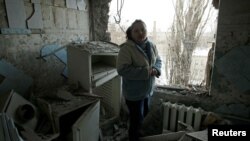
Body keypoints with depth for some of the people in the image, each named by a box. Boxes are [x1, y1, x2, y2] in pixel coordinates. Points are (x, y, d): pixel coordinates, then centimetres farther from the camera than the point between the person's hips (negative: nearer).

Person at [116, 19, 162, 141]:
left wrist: (155, 69, -14)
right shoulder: (126, 48, -22)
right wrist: (145, 72, -29)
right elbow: (122, 70, -28)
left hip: (148, 90, 8)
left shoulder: (151, 45, 1)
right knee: (136, 120, 8)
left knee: (144, 115, 27)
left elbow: (158, 60, 10)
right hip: (134, 92, -7)